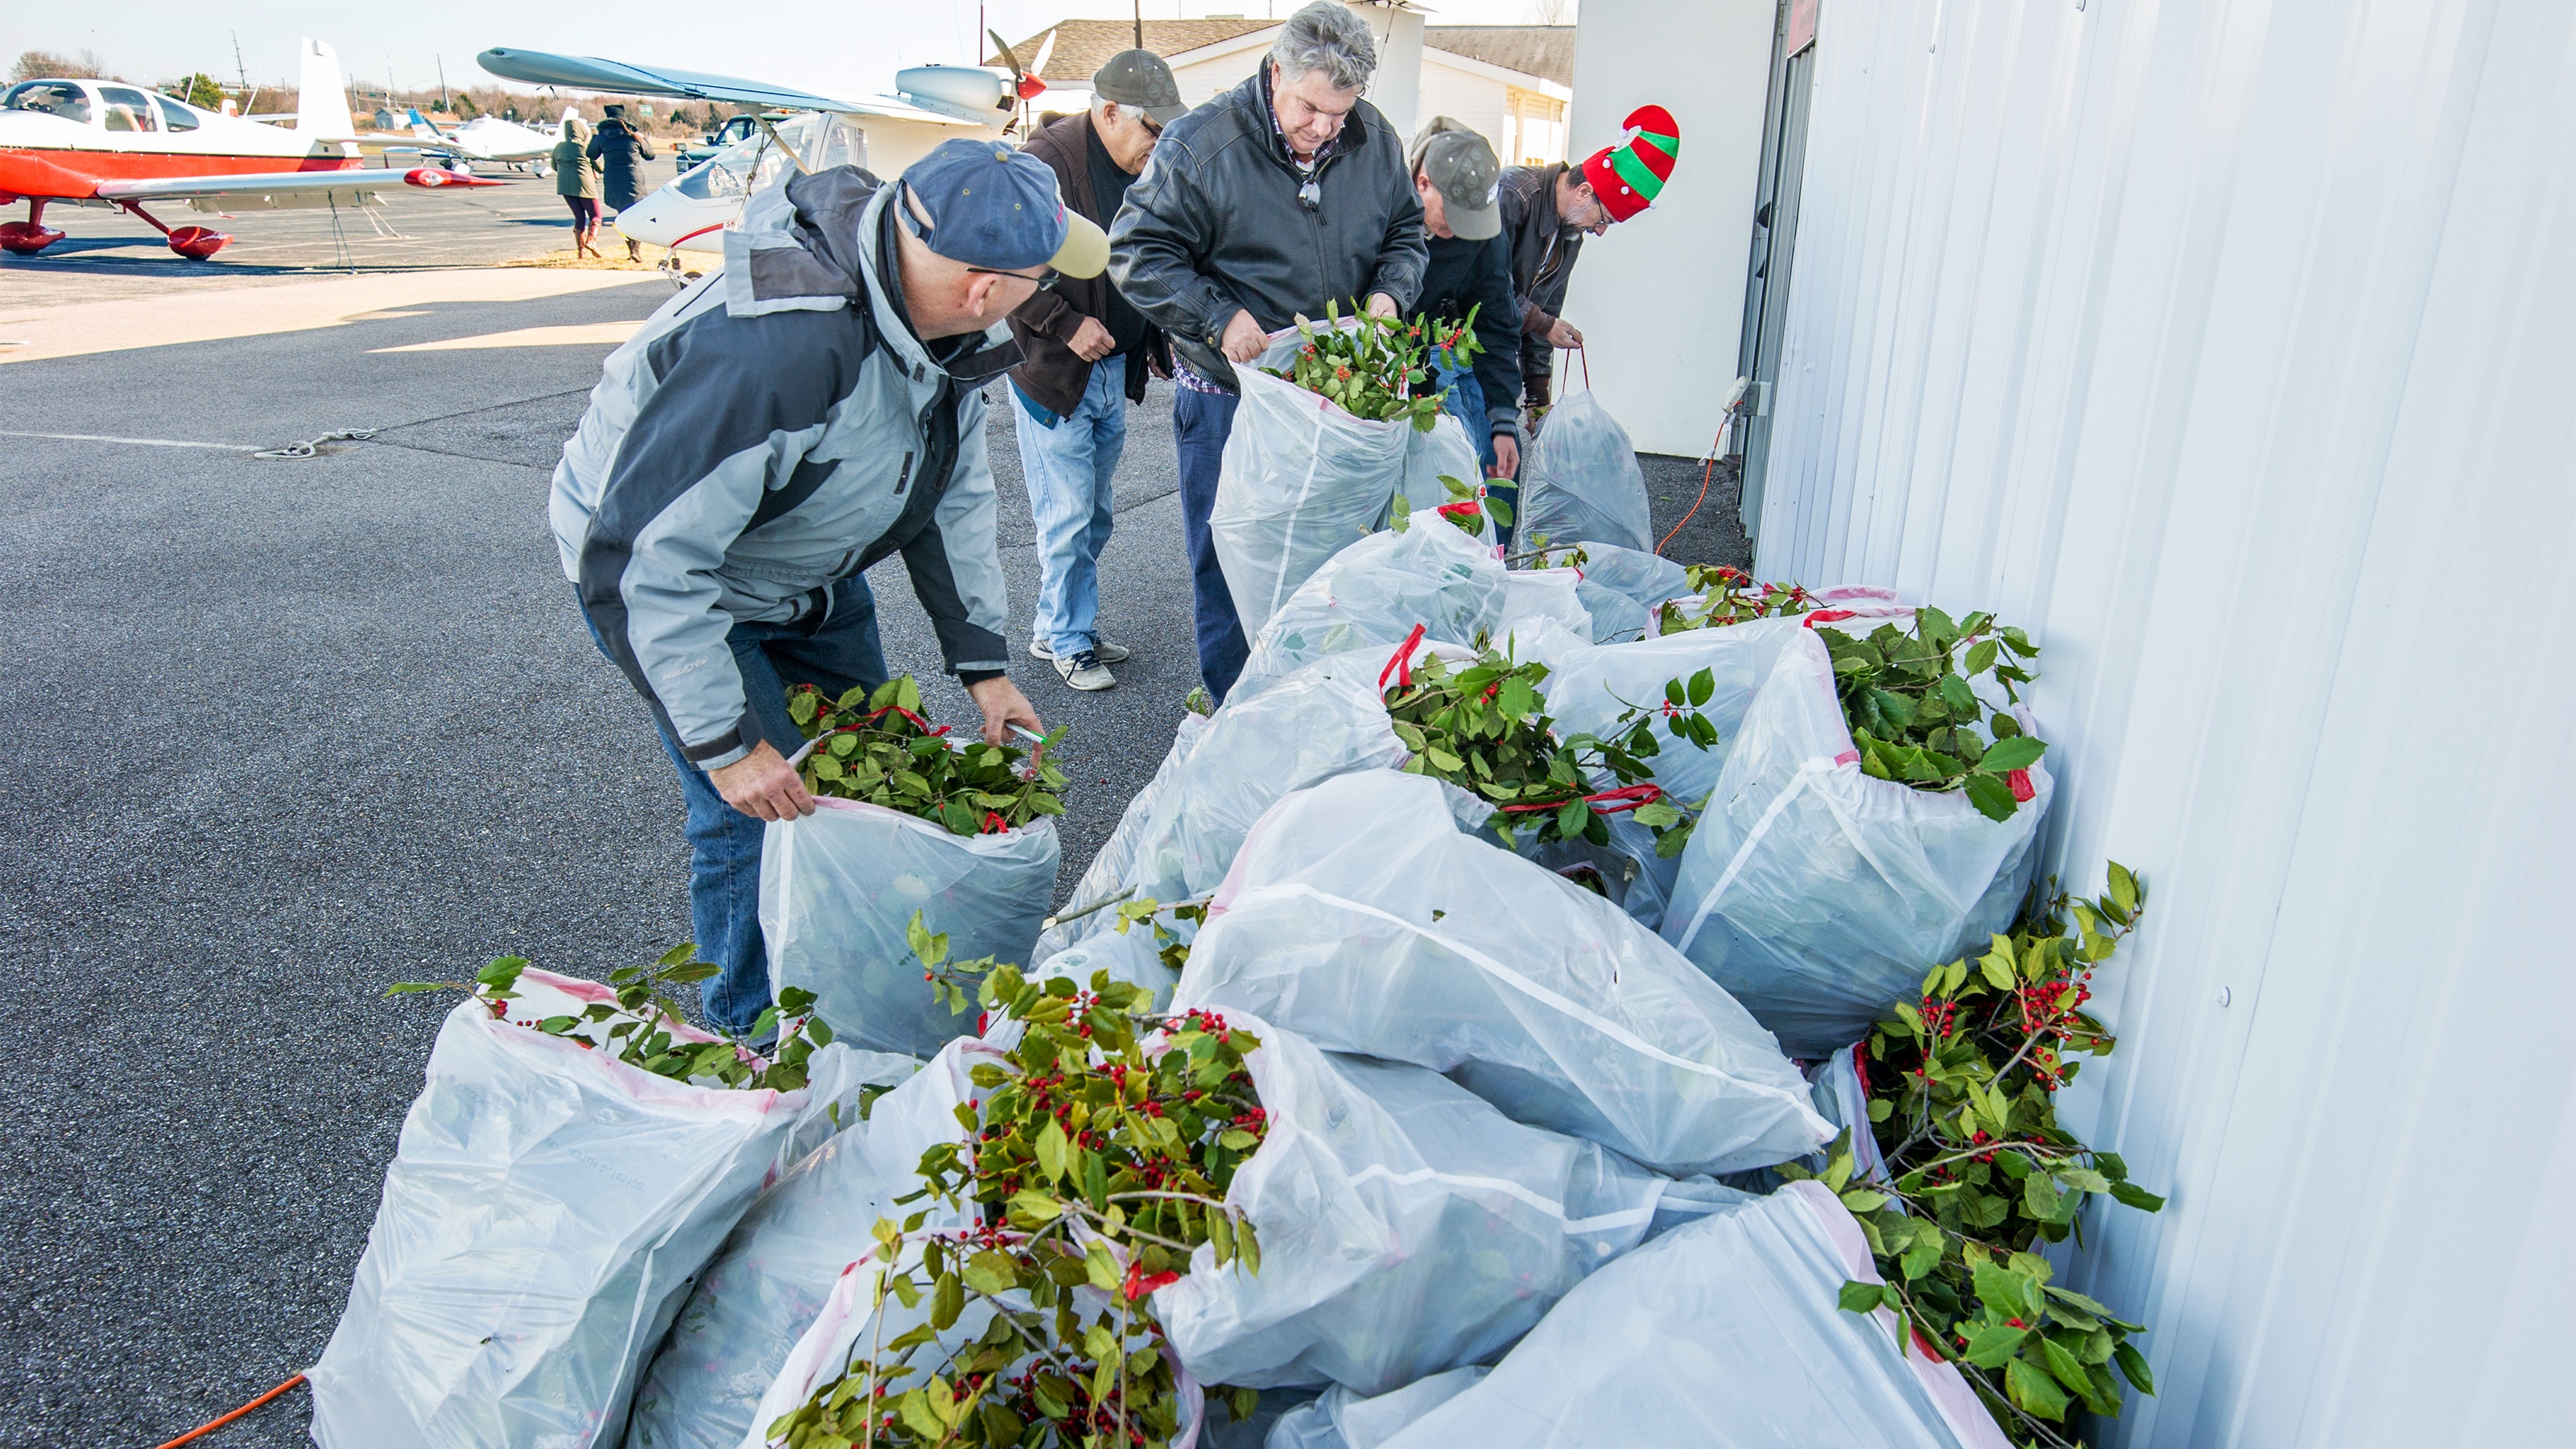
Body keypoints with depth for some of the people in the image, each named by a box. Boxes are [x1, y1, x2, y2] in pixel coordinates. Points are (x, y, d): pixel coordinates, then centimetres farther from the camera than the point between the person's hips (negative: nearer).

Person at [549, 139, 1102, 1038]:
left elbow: (953, 492, -2)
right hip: (656, 569, -8)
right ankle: (756, 1037, 17)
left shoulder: (941, 318, -15)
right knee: (758, 821, -9)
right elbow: (647, 554, -38)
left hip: (811, 573, 8)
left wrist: (982, 660, -5)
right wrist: (726, 742, -32)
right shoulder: (774, 347, -42)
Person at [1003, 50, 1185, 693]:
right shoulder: (1049, 162, -16)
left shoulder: (1141, 171, 11)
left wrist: (1153, 340, 12)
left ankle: (1054, 627, 29)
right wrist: (1066, 324, -21)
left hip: (1114, 371, 8)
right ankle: (1068, 641, 14)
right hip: (1054, 372, -8)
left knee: (1095, 516, 15)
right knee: (1068, 518, -2)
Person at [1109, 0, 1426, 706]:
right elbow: (1138, 252, -11)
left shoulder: (1374, 140, 1)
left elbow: (1406, 231, 15)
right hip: (1227, 392, -4)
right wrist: (1219, 318, -22)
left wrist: (1389, 291, -7)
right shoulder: (1199, 145, -13)